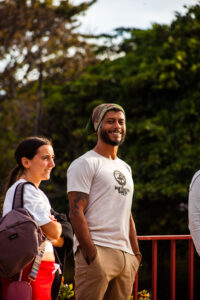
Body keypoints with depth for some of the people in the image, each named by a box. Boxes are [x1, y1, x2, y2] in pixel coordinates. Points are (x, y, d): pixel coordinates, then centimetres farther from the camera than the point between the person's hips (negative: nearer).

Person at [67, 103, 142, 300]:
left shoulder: (125, 168, 23)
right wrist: (91, 253, -18)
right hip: (97, 252, -7)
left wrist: (136, 252, 17)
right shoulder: (85, 164, -2)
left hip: (125, 255, 8)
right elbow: (76, 212, -10)